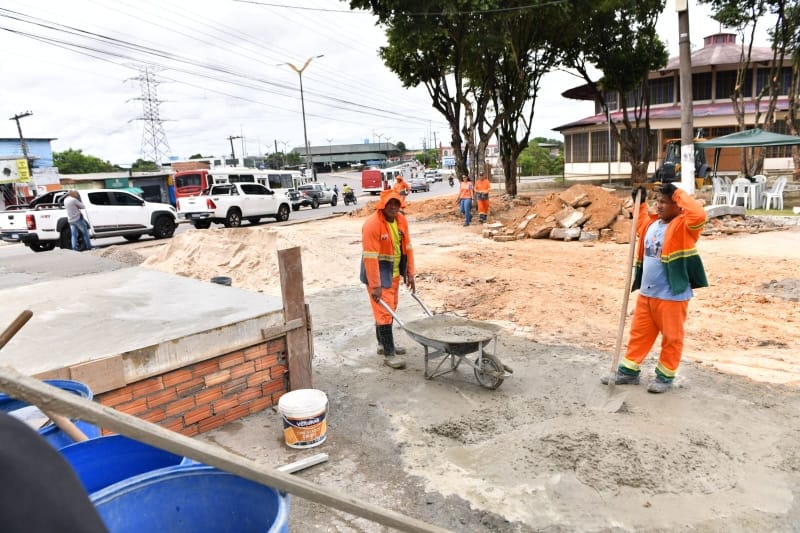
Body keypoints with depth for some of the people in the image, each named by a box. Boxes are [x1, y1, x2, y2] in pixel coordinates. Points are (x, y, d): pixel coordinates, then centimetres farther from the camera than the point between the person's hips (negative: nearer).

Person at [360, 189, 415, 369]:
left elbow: (407, 247, 7)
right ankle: (389, 353, 1)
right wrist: (375, 285, -26)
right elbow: (370, 257, -25)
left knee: (390, 309, 17)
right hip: (378, 272, -8)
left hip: (394, 272, 8)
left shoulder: (402, 220, 0)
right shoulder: (372, 224, -23)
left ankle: (384, 343, 33)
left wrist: (410, 273, 5)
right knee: (383, 311, -6)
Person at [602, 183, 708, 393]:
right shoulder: (652, 224, 9)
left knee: (671, 337, 8)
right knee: (639, 333, 14)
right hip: (646, 293, 7)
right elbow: (641, 225, 33)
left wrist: (680, 193, -23)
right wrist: (640, 203, 23)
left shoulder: (683, 226, -13)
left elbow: (699, 214, -35)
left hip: (672, 296, -7)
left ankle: (665, 376, 21)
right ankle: (629, 371, 24)